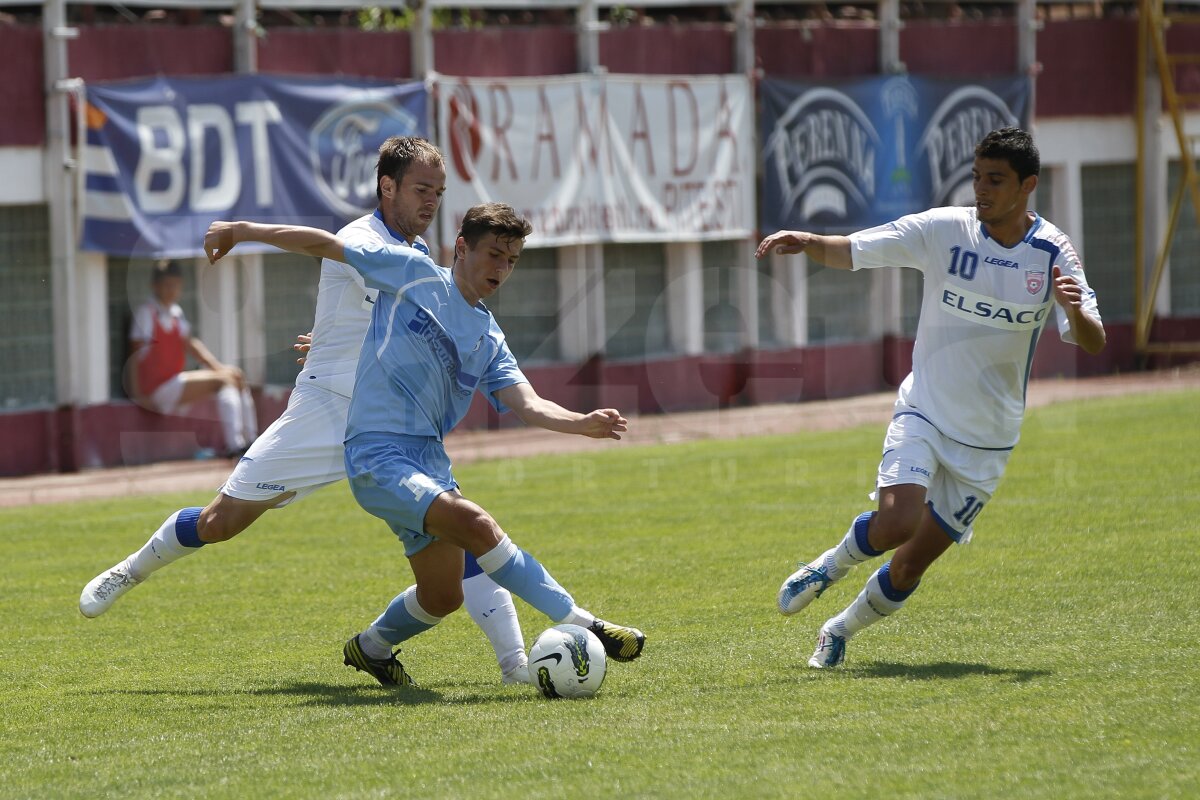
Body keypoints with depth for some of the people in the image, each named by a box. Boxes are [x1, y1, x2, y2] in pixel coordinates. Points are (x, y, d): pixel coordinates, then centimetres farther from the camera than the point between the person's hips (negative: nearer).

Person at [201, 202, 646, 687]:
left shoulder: (489, 340, 14)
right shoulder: (415, 274, 1)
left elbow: (527, 405, 0)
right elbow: (325, 245, 5)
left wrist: (583, 424, -19)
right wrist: (242, 231, 4)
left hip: (430, 463, 8)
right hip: (378, 456, -8)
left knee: (443, 596, 9)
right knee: (476, 524, -27)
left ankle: (371, 647, 38)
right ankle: (581, 626, -29)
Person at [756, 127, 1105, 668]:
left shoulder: (1053, 254, -7)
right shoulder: (943, 230, -7)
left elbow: (1093, 345, -13)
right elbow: (852, 251, -6)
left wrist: (1075, 311, -35)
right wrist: (808, 242, -27)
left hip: (986, 439, 1)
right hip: (923, 414, -1)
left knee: (911, 565, 1)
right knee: (896, 524, -25)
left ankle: (841, 630, 28)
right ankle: (830, 566, 7)